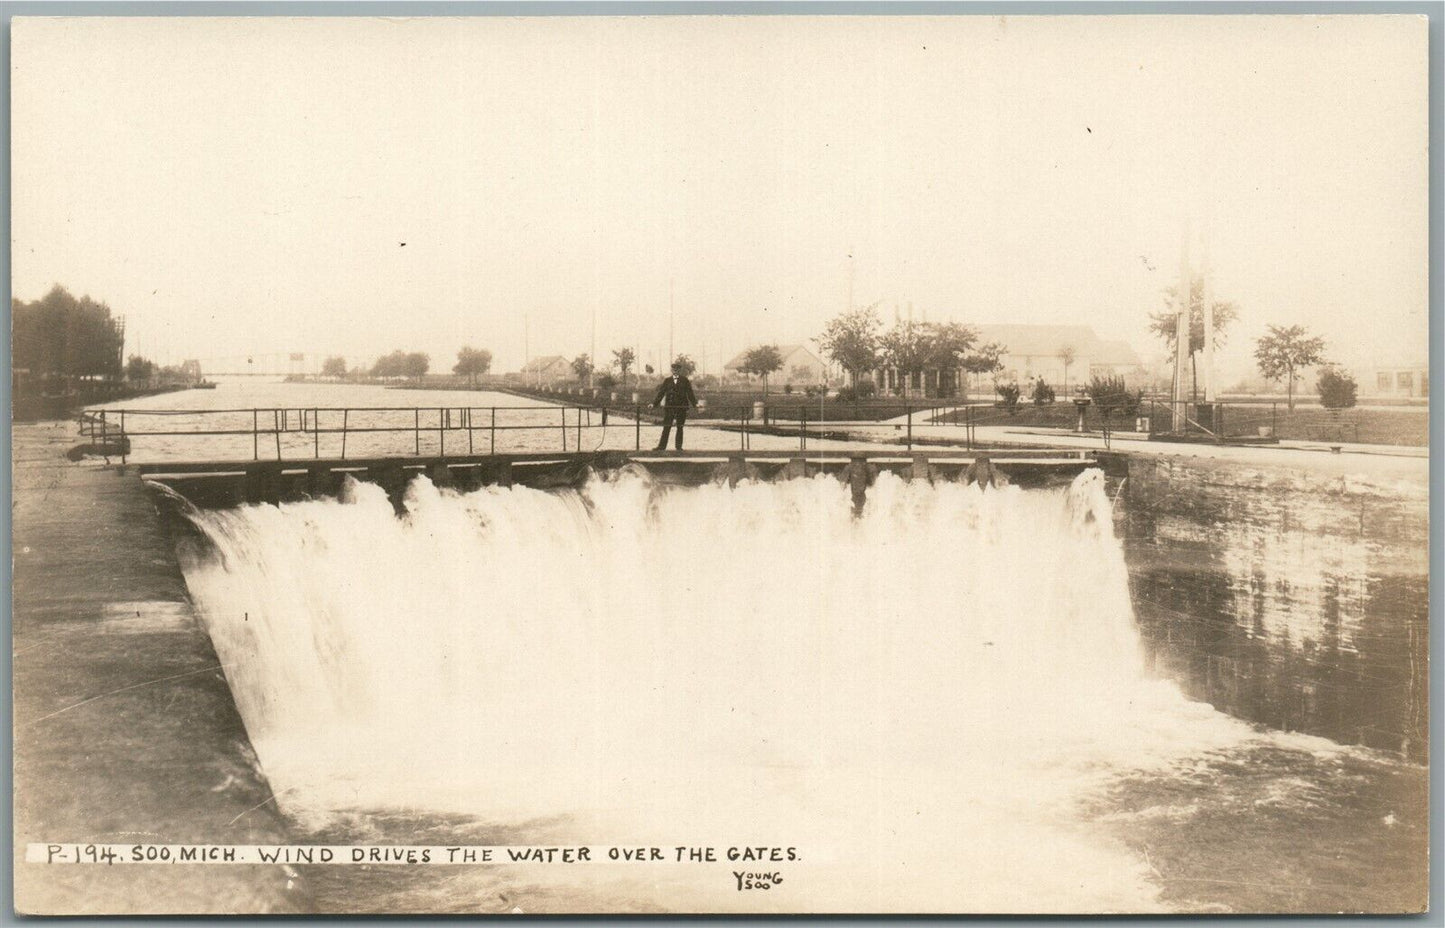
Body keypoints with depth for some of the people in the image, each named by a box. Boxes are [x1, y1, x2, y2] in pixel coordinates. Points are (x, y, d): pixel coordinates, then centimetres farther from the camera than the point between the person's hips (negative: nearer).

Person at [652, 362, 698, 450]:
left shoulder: (685, 381, 6)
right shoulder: (667, 381, 9)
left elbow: (690, 393, 4)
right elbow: (661, 393, 5)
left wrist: (694, 404, -5)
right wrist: (654, 404, -3)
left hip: (681, 407, 0)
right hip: (669, 406, 0)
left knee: (680, 427, 5)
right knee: (666, 427, -5)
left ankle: (679, 447, 12)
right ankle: (662, 447, -5)